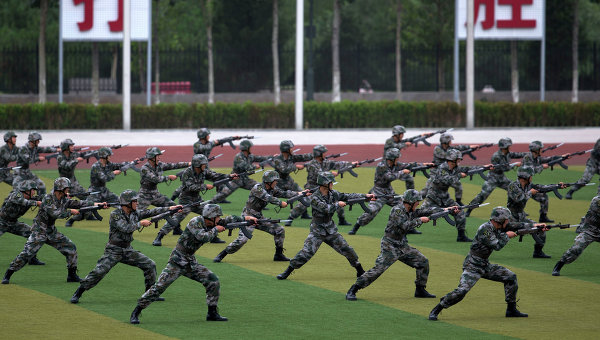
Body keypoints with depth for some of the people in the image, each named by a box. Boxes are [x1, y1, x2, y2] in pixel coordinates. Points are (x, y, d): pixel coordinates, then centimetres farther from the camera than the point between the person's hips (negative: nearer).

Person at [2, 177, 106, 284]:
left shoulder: (64, 199, 4)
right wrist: (70, 211, -21)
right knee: (27, 254, -14)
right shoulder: (48, 198, -19)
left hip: (51, 232, 7)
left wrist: (94, 204, -1)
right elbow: (55, 213, -29)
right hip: (39, 231, -7)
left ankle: (72, 275, 13)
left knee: (70, 248, 2)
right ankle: (7, 276, -6)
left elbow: (77, 203, 7)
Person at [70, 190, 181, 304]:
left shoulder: (134, 213, 4)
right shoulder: (115, 214, -16)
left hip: (128, 250, 6)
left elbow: (150, 212, 4)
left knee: (150, 265, 2)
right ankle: (77, 294, -7)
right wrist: (140, 223, -17)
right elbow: (126, 228, -26)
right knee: (98, 272, -18)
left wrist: (170, 208, -1)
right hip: (113, 250, -6)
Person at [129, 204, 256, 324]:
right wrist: (215, 230, -16)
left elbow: (227, 220, 19)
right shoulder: (195, 222, -17)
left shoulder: (211, 224, 6)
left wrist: (245, 218, 16)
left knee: (213, 281, 0)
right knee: (159, 287, -13)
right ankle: (135, 313, -8)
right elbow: (202, 237, -31)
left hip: (191, 263, 8)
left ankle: (212, 313, 10)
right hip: (177, 261, -8)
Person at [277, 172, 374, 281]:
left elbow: (348, 197, 5)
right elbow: (326, 208, -30)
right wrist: (338, 204, -16)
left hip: (331, 230, 6)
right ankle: (287, 272, -7)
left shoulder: (333, 194, 1)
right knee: (306, 252, -16)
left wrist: (366, 196, 2)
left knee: (347, 250, 4)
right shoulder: (314, 198, -19)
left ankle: (360, 271, 20)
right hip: (317, 231, -6)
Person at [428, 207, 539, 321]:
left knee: (511, 277, 7)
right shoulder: (485, 229, -21)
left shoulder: (497, 228, 5)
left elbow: (516, 228, 16)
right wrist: (507, 236, -9)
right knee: (462, 290, -25)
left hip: (486, 266, 9)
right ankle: (435, 311, -13)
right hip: (472, 267, -9)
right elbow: (497, 246, -25)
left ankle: (511, 310, 17)